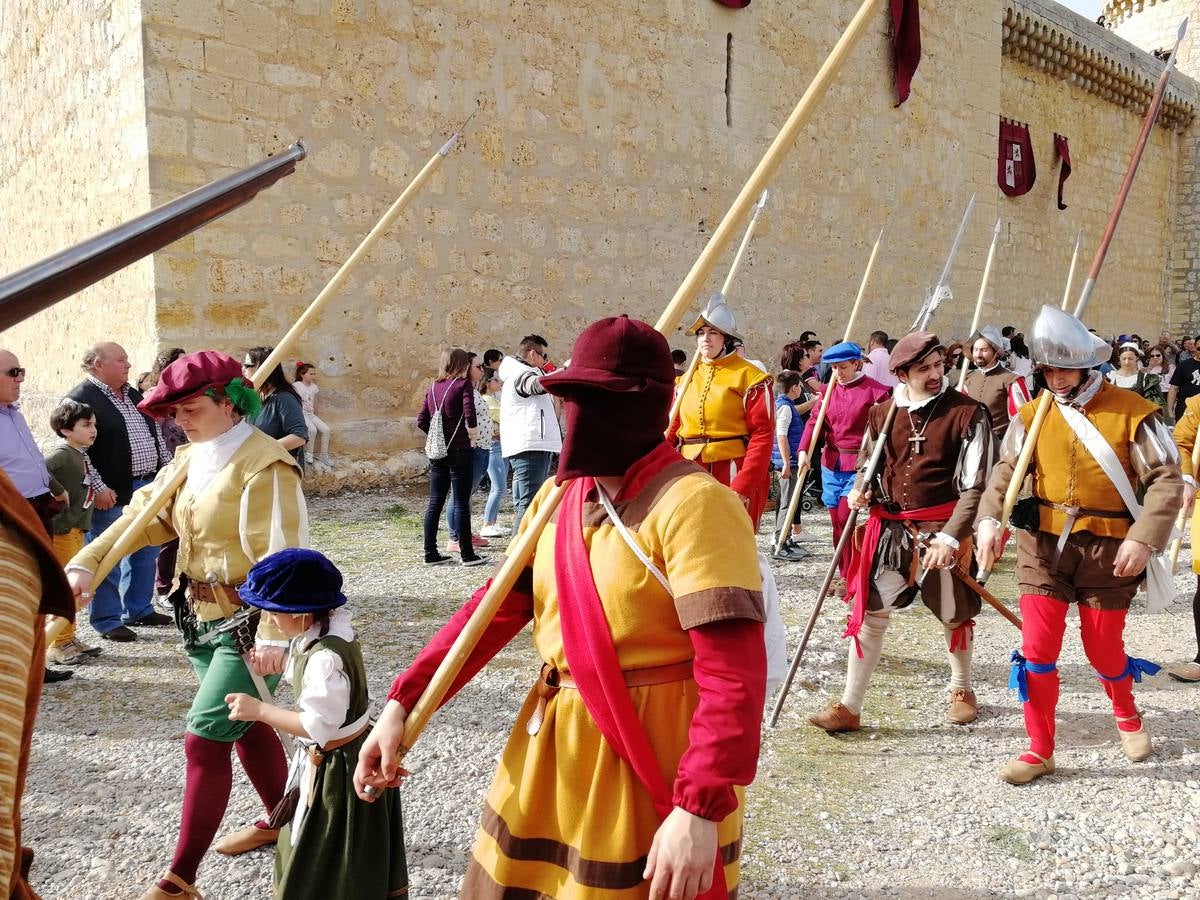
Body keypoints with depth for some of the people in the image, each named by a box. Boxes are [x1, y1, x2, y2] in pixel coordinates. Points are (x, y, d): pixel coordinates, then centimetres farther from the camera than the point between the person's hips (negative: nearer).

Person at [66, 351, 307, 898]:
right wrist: (86, 562, -5)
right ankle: (279, 819, 41)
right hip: (204, 618, 9)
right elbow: (145, 515, 8)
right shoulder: (189, 458, 8)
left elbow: (279, 556, -25)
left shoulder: (263, 465, -20)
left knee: (205, 739, -5)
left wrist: (272, 635, -28)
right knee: (245, 723, 21)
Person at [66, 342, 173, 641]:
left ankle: (139, 609, 29)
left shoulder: (134, 395, 14)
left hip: (147, 485, 8)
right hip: (110, 493, -8)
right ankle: (107, 621, 12)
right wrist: (98, 488, -21)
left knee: (146, 552, 16)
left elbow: (155, 434, 20)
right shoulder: (80, 399, -11)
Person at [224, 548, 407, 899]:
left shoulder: (325, 657, -33)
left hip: (336, 767, -10)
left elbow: (319, 726, -30)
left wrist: (259, 710, -24)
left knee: (329, 858, 9)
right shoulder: (326, 628, -4)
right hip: (331, 759, 10)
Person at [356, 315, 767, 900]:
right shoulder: (559, 495, 5)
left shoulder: (690, 503, -21)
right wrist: (402, 703, -2)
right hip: (552, 750, 8)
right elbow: (499, 604, 4)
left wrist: (700, 809, -32)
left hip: (651, 762, -7)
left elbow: (735, 670, -27)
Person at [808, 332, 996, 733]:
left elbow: (975, 485, -12)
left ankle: (961, 689, 41)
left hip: (942, 531, -3)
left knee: (953, 614, 14)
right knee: (870, 613, 1)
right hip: (889, 529, 3)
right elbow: (867, 463, 20)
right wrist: (860, 491, -3)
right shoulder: (882, 414, 5)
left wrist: (951, 536, -20)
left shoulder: (968, 414, -8)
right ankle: (850, 706, 9)